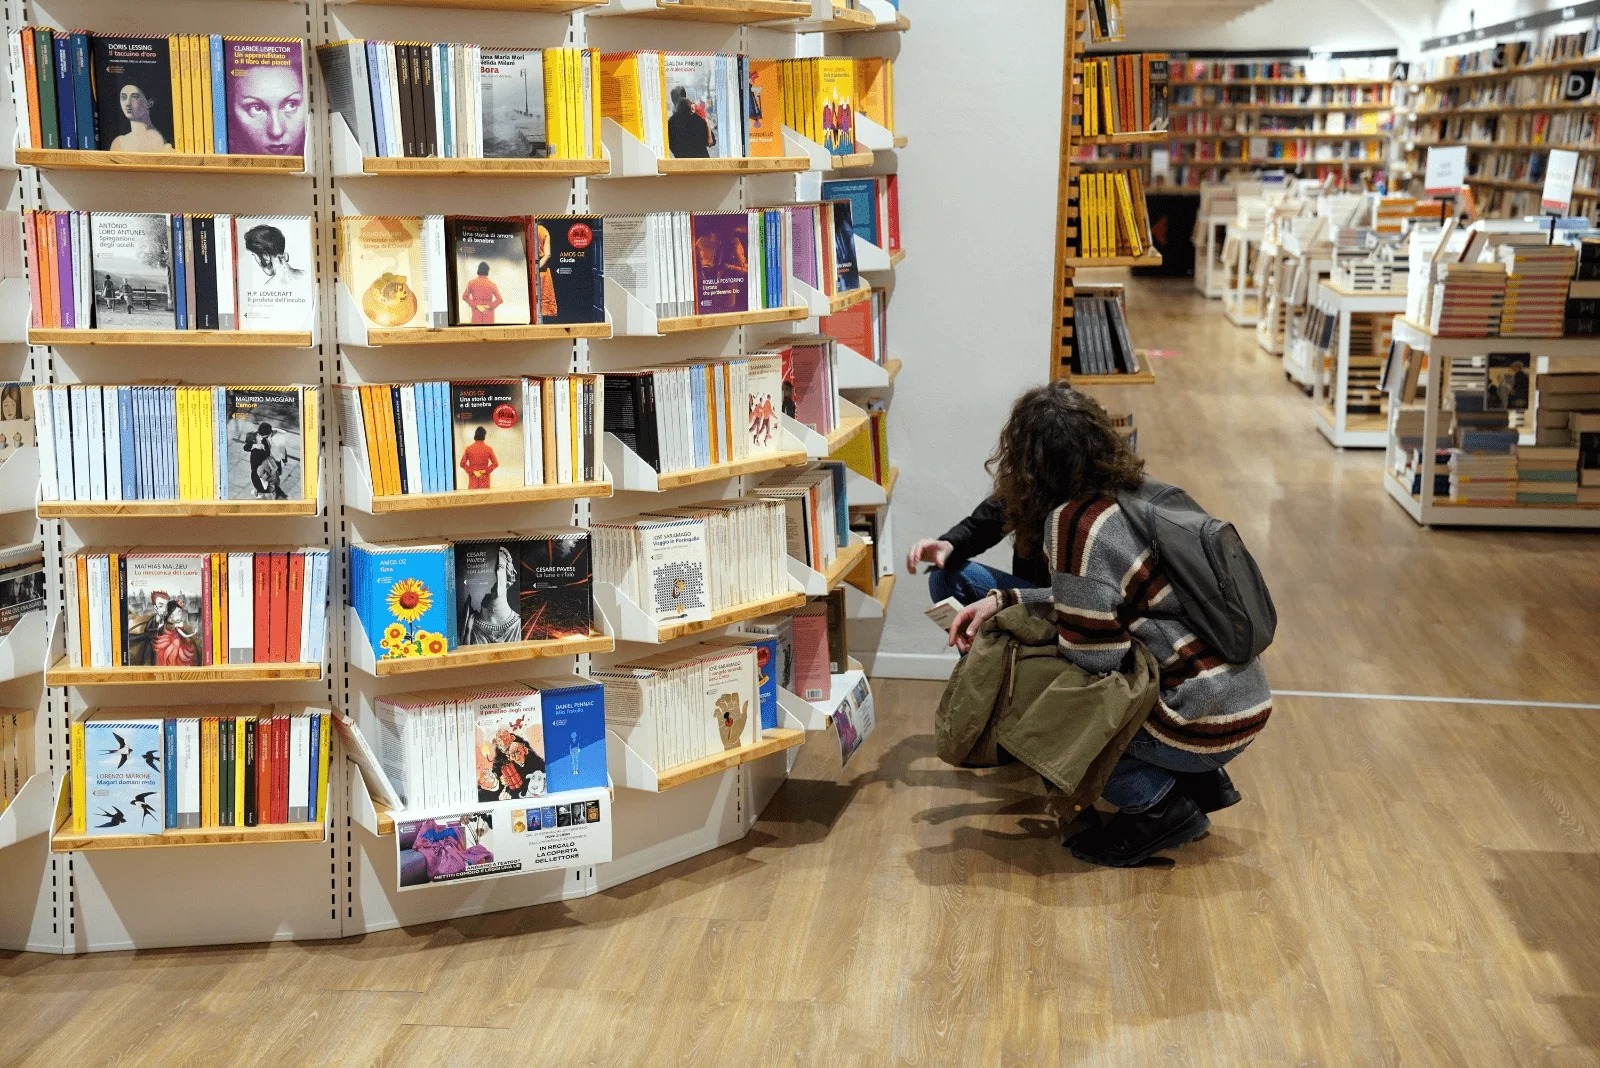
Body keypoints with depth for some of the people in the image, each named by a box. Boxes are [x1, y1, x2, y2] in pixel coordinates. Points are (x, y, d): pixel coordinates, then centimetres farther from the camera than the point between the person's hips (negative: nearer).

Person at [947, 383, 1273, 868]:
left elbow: (1097, 658, -17)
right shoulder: (1138, 491, 6)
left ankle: (1159, 805, 0)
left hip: (1204, 721, -8)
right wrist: (1003, 600, 11)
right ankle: (1199, 782, 18)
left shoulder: (1072, 522, -20)